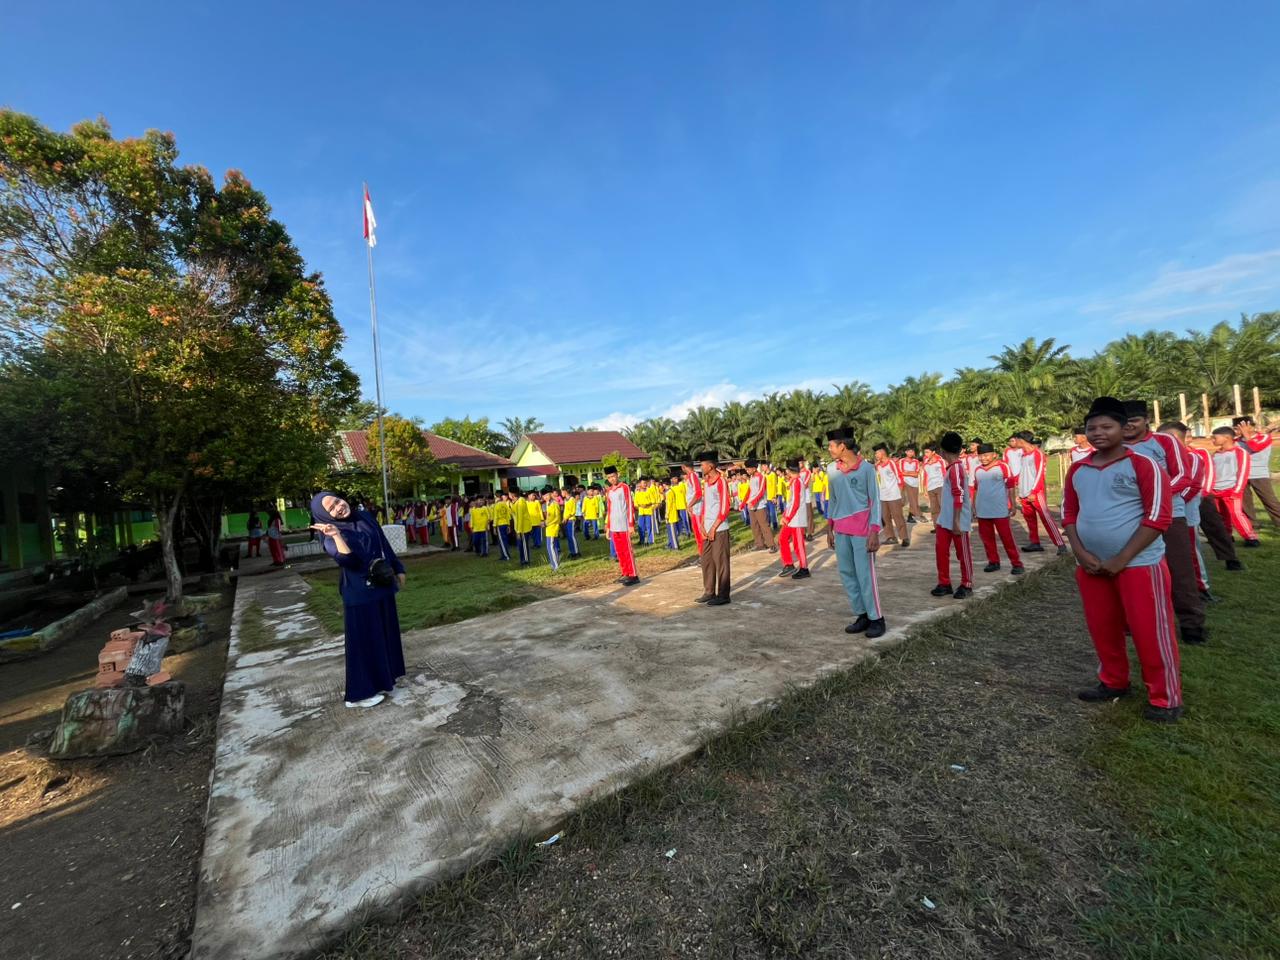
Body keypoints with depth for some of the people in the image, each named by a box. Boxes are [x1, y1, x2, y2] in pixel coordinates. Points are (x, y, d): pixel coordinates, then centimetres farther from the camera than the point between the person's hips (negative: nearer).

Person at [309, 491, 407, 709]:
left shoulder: (365, 517, 4)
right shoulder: (332, 536, -15)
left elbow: (385, 545, 13)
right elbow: (347, 558, -33)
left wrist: (398, 569, 14)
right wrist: (337, 535, -45)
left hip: (382, 586, 7)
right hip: (360, 593, -7)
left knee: (385, 634, 17)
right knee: (365, 640, 2)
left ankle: (383, 679, 35)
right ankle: (361, 691, 17)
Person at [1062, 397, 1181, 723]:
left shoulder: (1143, 464, -9)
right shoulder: (1077, 470, 6)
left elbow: (1158, 516, -13)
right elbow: (1069, 513, 10)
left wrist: (1122, 559, -16)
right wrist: (1081, 553, -4)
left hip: (1139, 564, -5)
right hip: (1092, 566, 5)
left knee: (1150, 632, 3)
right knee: (1102, 629, 15)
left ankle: (1166, 699, 19)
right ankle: (1113, 682, 33)